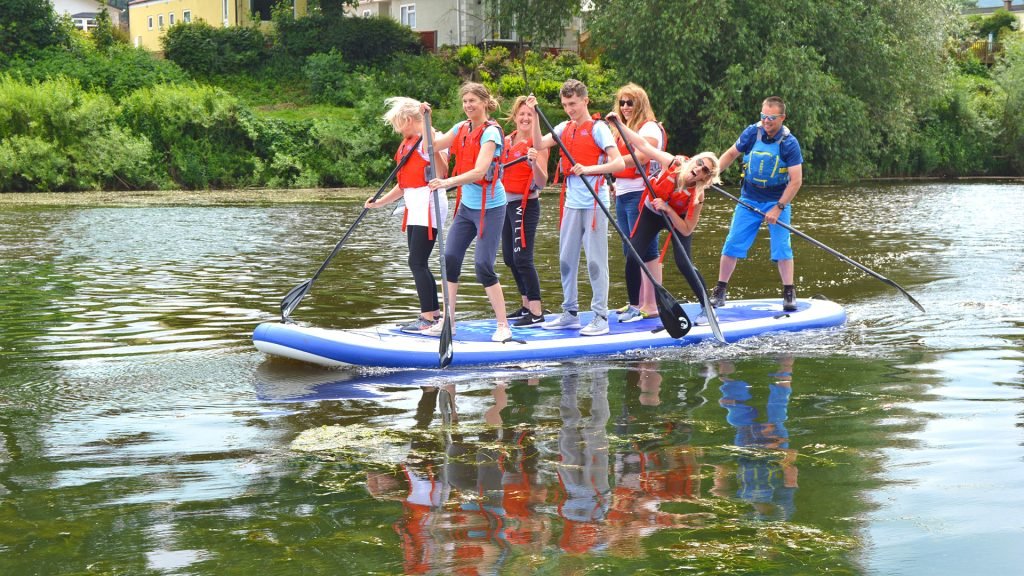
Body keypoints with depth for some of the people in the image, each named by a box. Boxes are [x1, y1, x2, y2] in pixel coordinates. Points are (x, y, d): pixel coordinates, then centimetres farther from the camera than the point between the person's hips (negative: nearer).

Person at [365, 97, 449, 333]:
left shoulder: (431, 137, -9)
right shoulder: (406, 144, 18)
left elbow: (443, 170, -23)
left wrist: (429, 138, -30)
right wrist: (379, 202, 16)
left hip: (429, 204, -10)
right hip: (414, 207, 10)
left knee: (417, 262, -12)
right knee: (419, 264, 10)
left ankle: (428, 317, -9)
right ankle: (434, 312, 18)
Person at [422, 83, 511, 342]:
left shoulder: (490, 132, -15)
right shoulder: (462, 128, 8)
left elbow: (479, 171, -26)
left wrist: (449, 182, -37)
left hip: (489, 206, -8)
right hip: (466, 204, 8)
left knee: (483, 265, -9)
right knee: (450, 258, 5)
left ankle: (503, 326, 1)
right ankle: (448, 321, 15)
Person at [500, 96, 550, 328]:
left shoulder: (537, 144, -10)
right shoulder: (507, 141, 10)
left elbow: (542, 182, -19)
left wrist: (535, 162, -35)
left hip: (526, 205, -8)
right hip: (507, 203, 8)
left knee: (522, 258, -12)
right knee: (510, 258, 13)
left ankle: (536, 312, -7)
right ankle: (527, 305, 25)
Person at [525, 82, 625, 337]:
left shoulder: (598, 128, -7)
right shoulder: (565, 128, 12)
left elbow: (619, 163, -14)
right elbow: (539, 144, 2)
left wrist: (588, 169, -24)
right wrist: (535, 114, -4)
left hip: (594, 203, -7)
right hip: (571, 203, 7)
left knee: (595, 260, -4)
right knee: (566, 259, 10)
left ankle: (601, 317, 1)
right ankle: (570, 314, 19)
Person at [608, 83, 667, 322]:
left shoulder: (649, 128, -7)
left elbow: (641, 156, -21)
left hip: (641, 194, -9)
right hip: (623, 195, 9)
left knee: (645, 251, -8)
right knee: (630, 252, 11)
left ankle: (651, 305, -7)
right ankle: (637, 302, 17)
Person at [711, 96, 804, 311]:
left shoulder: (789, 143, -16)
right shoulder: (753, 132, -8)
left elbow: (796, 181, -16)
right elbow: (731, 154, 9)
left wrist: (778, 208, -18)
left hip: (777, 202, -2)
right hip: (749, 200, 3)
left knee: (782, 247, -7)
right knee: (732, 244, 0)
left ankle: (789, 293, 4)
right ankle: (720, 291, 9)